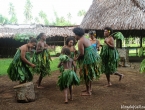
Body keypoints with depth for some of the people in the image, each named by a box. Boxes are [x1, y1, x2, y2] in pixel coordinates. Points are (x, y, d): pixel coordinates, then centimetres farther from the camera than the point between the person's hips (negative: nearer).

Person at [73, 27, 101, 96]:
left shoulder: (80, 41, -16)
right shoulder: (86, 39, 14)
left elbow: (82, 53, -22)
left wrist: (77, 58, -3)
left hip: (88, 59, -10)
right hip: (93, 57, 10)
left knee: (86, 75, 1)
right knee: (89, 74, 20)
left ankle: (88, 92, 9)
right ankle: (89, 88, 33)